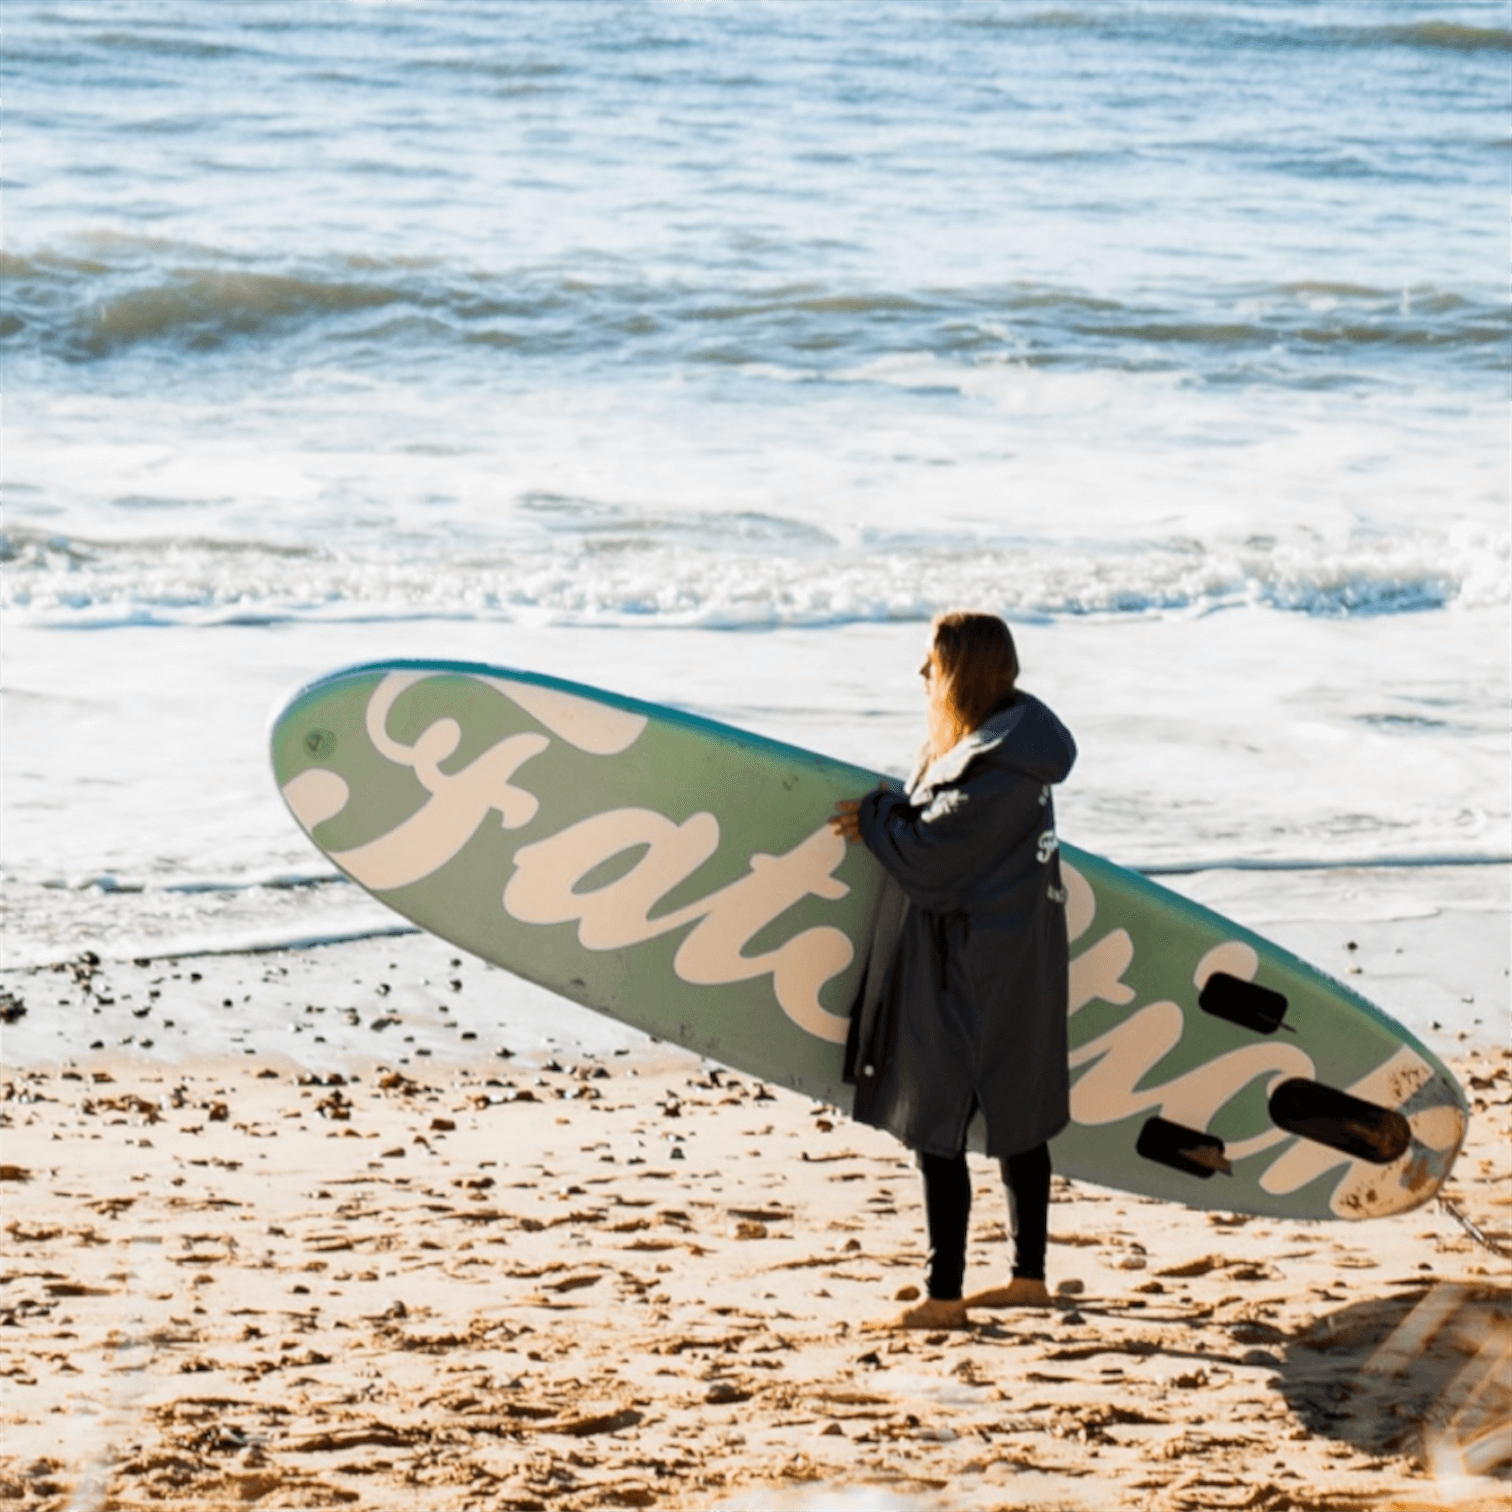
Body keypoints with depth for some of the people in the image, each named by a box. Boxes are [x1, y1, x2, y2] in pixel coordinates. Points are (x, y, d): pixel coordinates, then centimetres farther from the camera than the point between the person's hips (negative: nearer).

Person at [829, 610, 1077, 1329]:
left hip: (971, 974, -10)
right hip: (1019, 962, 10)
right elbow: (943, 818, 17)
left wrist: (874, 818, -5)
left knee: (935, 1125, -4)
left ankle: (944, 1296, 0)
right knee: (1015, 1120, 17)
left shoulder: (993, 769, -23)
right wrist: (885, 813, 5)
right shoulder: (1009, 739, 8)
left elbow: (929, 857, -20)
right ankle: (1029, 1275, 27)